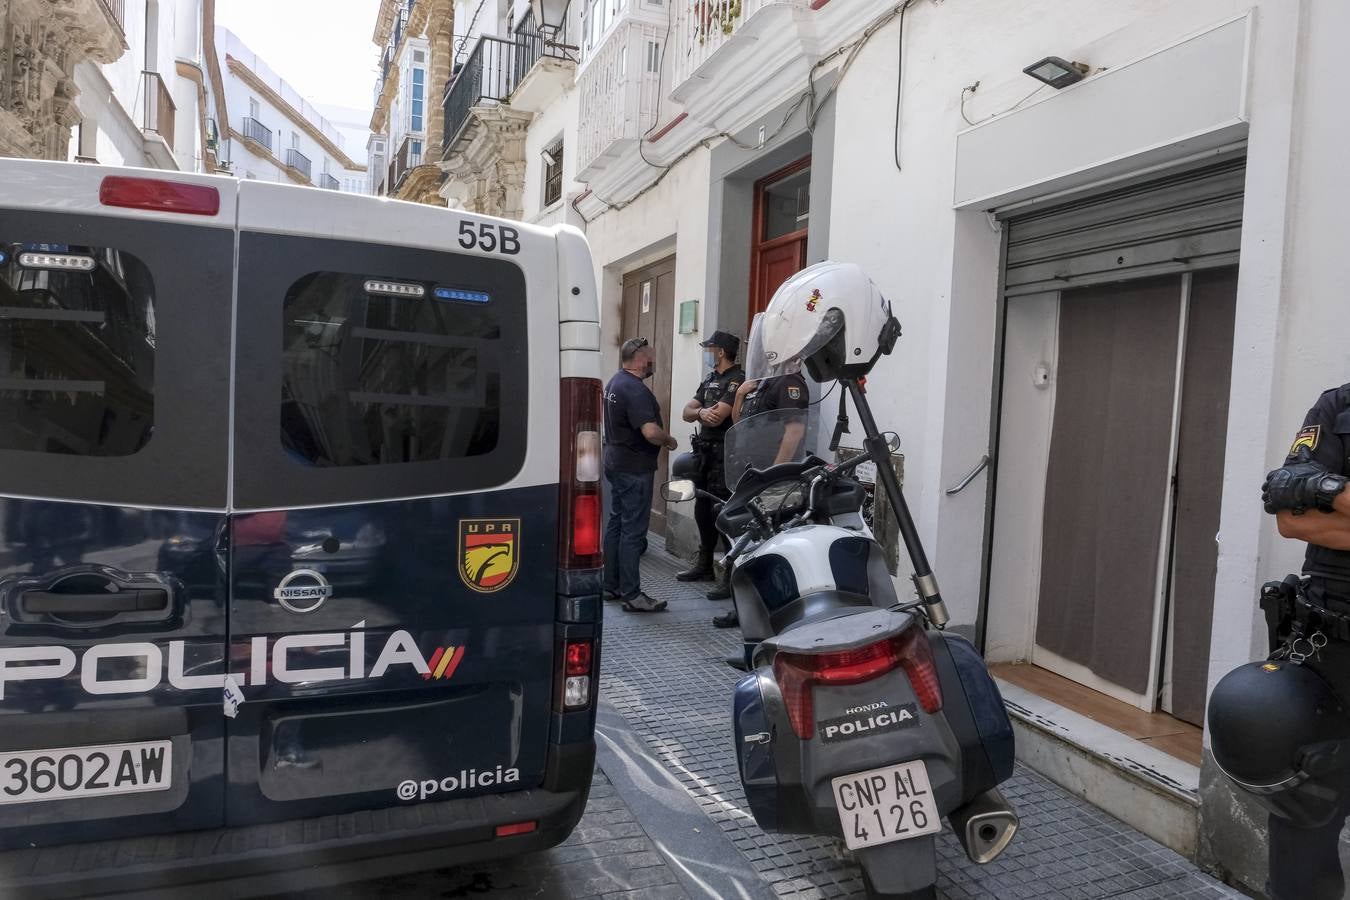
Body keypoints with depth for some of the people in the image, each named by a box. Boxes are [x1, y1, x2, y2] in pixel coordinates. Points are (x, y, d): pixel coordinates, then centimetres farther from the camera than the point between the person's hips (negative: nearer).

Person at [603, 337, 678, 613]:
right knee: (633, 530, -6)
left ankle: (611, 585, 24)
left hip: (616, 462, 10)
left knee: (616, 524, 15)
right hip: (634, 467, -10)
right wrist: (669, 440, -11)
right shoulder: (635, 390, -21)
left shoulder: (615, 382, 13)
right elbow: (650, 431, -31)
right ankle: (632, 595, -2)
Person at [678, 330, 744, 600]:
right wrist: (701, 412, -13)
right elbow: (687, 412, 9)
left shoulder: (737, 380, -12)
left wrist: (700, 411, -2)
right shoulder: (709, 379, 17)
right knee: (702, 511, 16)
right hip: (705, 453, 9)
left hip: (725, 457, -9)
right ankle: (704, 566, 31)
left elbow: (717, 417, -22)